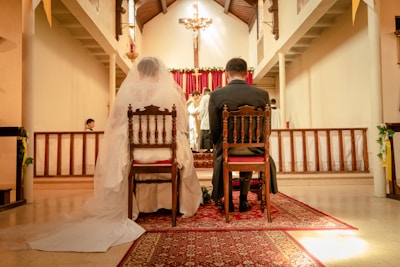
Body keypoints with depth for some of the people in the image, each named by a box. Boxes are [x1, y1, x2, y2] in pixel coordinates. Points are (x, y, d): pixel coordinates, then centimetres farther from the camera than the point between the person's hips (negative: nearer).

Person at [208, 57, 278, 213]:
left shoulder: (216, 95, -8)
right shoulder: (263, 94, -4)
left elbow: (214, 130, -4)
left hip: (227, 150, -1)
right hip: (255, 150, 2)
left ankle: (228, 200, 38)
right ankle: (243, 200, 39)